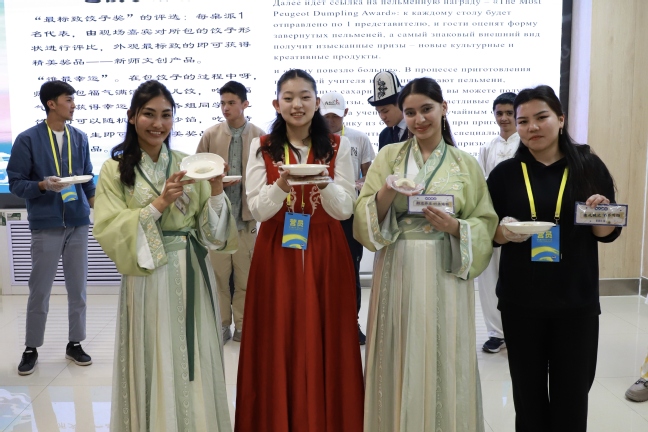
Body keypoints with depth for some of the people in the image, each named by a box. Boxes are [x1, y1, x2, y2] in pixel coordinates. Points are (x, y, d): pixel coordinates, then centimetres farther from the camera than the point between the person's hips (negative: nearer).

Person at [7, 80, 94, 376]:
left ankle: (74, 344, 23)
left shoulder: (80, 138, 5)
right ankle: (31, 348, 22)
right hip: (45, 225, -3)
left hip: (78, 222, 3)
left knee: (78, 288, 8)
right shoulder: (28, 139, -5)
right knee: (39, 290, 6)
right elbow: (15, 184, -4)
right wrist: (43, 185, -20)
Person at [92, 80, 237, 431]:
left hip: (192, 276, 3)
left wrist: (216, 190, -13)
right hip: (148, 277, -3)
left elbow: (211, 230, 4)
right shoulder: (115, 169, -2)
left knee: (194, 362, 11)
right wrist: (160, 203, -19)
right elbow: (108, 231, -11)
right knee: (155, 364, 6)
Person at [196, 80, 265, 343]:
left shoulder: (259, 137, 1)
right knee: (218, 274, 4)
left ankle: (242, 326, 19)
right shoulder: (210, 135, 5)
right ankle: (221, 326, 17)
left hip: (247, 215, -1)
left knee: (246, 275, 6)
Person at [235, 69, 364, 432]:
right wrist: (281, 186, -23)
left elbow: (345, 209, -4)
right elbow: (258, 210, -4)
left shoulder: (338, 146, 1)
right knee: (278, 344, 4)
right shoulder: (262, 148, 2)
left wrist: (323, 184, -24)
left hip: (326, 254, 0)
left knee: (325, 343, 5)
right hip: (277, 255, 0)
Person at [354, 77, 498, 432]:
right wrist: (386, 193, -19)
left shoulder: (466, 164, 4)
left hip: (446, 274, 0)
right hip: (398, 272, 1)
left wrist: (454, 226, -14)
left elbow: (485, 225, 4)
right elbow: (365, 219, 0)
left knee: (443, 359, 6)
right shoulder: (388, 156, 5)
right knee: (400, 360, 7)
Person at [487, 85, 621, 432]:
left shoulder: (589, 167, 1)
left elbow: (608, 234, 4)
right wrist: (504, 230, -18)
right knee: (528, 394, 11)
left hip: (577, 301, 0)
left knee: (572, 394, 9)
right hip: (520, 301, 1)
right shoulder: (505, 173, 2)